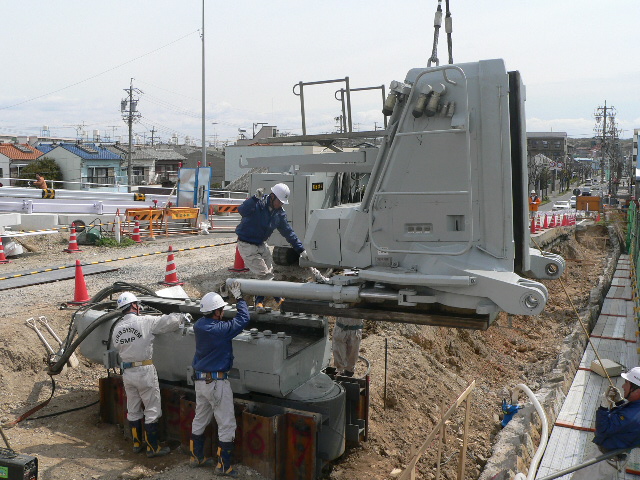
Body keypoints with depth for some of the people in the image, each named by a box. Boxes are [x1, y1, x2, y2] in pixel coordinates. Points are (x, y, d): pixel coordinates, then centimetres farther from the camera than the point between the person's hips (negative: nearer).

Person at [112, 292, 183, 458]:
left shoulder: (117, 328, 5)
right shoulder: (145, 322, -13)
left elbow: (118, 347, 11)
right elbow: (169, 321, -16)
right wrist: (181, 317, 4)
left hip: (127, 372, 6)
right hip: (145, 371, -6)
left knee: (133, 410, 17)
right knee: (152, 410, 3)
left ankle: (137, 443, 28)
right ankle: (152, 448, 8)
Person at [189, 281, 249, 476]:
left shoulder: (199, 325, -2)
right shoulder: (220, 329, -22)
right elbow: (243, 319, -14)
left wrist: (227, 296, 15)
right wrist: (238, 297, -2)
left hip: (200, 380, 8)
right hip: (217, 382, -8)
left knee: (200, 420, 20)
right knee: (227, 425, 3)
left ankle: (196, 457, 33)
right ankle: (223, 466, 10)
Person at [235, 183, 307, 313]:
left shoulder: (279, 213, 1)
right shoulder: (257, 204, -21)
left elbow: (288, 232, 7)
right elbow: (242, 211, -40)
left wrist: (300, 249, 6)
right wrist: (255, 199, -52)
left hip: (261, 244, 8)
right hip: (247, 245, -8)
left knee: (269, 273, 6)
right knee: (265, 275, -10)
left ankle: (259, 302, 17)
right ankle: (278, 299, 3)